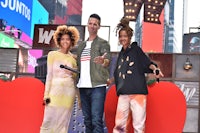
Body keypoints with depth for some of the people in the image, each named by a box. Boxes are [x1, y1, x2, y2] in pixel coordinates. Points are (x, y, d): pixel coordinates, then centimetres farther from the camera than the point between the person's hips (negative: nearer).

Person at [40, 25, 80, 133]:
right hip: (55, 90, -2)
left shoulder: (73, 58, 10)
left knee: (63, 123, 3)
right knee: (49, 121, -7)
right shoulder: (52, 54, 6)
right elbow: (49, 74, 3)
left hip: (69, 91, 2)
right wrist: (46, 94, -2)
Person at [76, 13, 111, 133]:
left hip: (97, 85, -6)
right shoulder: (81, 45, 21)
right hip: (83, 86, 6)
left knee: (96, 120, -13)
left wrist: (103, 61, -36)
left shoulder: (103, 43, 3)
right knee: (87, 120, 9)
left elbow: (108, 60, -14)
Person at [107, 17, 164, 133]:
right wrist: (109, 81, 31)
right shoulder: (121, 54, 18)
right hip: (123, 94, 5)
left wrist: (155, 69, -26)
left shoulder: (136, 49, 3)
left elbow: (147, 62, -8)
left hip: (138, 92, -5)